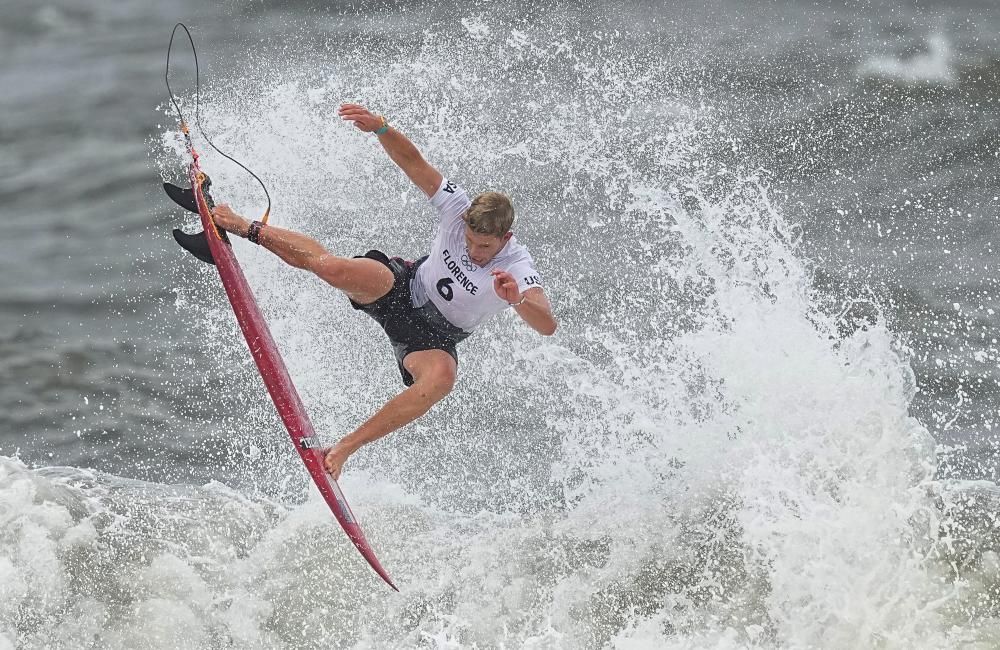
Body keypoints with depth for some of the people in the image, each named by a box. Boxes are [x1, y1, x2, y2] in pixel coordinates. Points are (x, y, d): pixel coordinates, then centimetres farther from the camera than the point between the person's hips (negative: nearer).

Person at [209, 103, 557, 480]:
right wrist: (379, 128, -34)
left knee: (441, 379, -37)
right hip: (405, 287, 2)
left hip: (434, 337, -1)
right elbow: (413, 162, -16)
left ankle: (343, 449, -33)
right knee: (334, 268, -28)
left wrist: (516, 300, -61)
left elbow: (547, 325, -41)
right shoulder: (459, 209, -18)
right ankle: (246, 229, -2)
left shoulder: (517, 269, -26)